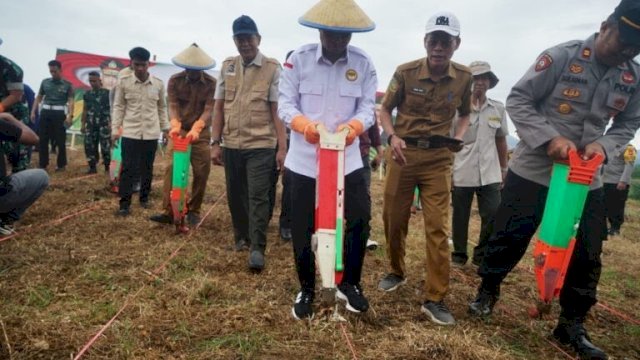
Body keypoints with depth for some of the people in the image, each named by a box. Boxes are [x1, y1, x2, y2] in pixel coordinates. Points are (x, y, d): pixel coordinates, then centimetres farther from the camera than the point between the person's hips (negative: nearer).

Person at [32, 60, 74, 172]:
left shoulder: (67, 85, 1)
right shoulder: (45, 82, 10)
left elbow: (70, 101, -6)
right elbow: (39, 97, 15)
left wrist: (69, 116, -19)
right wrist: (33, 111, 7)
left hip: (59, 113, -3)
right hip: (45, 112, 3)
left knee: (60, 140, 0)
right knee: (43, 140, 4)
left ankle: (61, 164, 10)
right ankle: (43, 165, 12)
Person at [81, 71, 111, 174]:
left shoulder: (107, 93, -2)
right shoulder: (87, 94, 11)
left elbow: (112, 109, -4)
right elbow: (85, 110, 15)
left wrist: (110, 123, -11)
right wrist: (83, 124, 11)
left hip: (104, 124, -4)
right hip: (91, 125, 4)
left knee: (105, 146, -3)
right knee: (89, 146, 4)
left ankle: (107, 167, 7)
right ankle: (92, 167, 14)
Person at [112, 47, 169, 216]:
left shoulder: (159, 84, 1)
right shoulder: (123, 82, -2)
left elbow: (162, 108, 10)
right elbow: (118, 107, 2)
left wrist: (165, 128, 10)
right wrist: (115, 129, -3)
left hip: (151, 133, 2)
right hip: (130, 132, -1)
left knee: (147, 168, 11)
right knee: (128, 169, -1)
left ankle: (144, 198, 26)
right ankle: (125, 203, 6)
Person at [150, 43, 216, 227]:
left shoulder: (211, 83, -6)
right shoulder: (174, 81, -2)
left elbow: (209, 109, -16)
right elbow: (173, 105, -10)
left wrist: (196, 129, -33)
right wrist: (175, 125, -31)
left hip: (201, 132, 0)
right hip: (179, 130, 0)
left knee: (201, 172, 0)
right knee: (172, 168, -9)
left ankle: (194, 210, 13)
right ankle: (168, 211, -9)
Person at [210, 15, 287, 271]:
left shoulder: (272, 69, -3)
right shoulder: (227, 67, 9)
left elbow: (277, 110, -6)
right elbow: (219, 107, 10)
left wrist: (282, 147, -10)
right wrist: (216, 143, 6)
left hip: (261, 145, -4)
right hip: (231, 145, 4)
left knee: (258, 196, -4)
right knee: (235, 195, 13)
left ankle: (257, 247, 4)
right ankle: (241, 236, 32)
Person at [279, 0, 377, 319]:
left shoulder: (363, 63, 0)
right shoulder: (298, 59, -4)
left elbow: (368, 107, -2)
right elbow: (285, 104, -5)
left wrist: (354, 126, -25)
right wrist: (304, 124, -26)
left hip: (347, 159, 1)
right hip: (304, 160, -1)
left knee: (360, 219, 2)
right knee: (302, 228, 7)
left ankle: (348, 283, 27)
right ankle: (306, 290, 29)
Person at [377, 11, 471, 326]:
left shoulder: (464, 77, -1)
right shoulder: (405, 72, -7)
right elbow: (385, 110, 2)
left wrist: (459, 138, -6)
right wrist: (393, 137, -17)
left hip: (438, 159, 0)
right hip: (403, 153, 0)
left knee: (437, 227, -4)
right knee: (393, 219, 10)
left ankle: (435, 299, 7)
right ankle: (396, 272, 36)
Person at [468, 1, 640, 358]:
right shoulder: (562, 56, -13)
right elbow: (518, 100, -11)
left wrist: (605, 146, -11)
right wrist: (550, 138, -23)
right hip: (533, 171, -4)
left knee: (586, 255, 7)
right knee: (509, 238, 5)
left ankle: (572, 325, 26)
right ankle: (488, 291, 31)